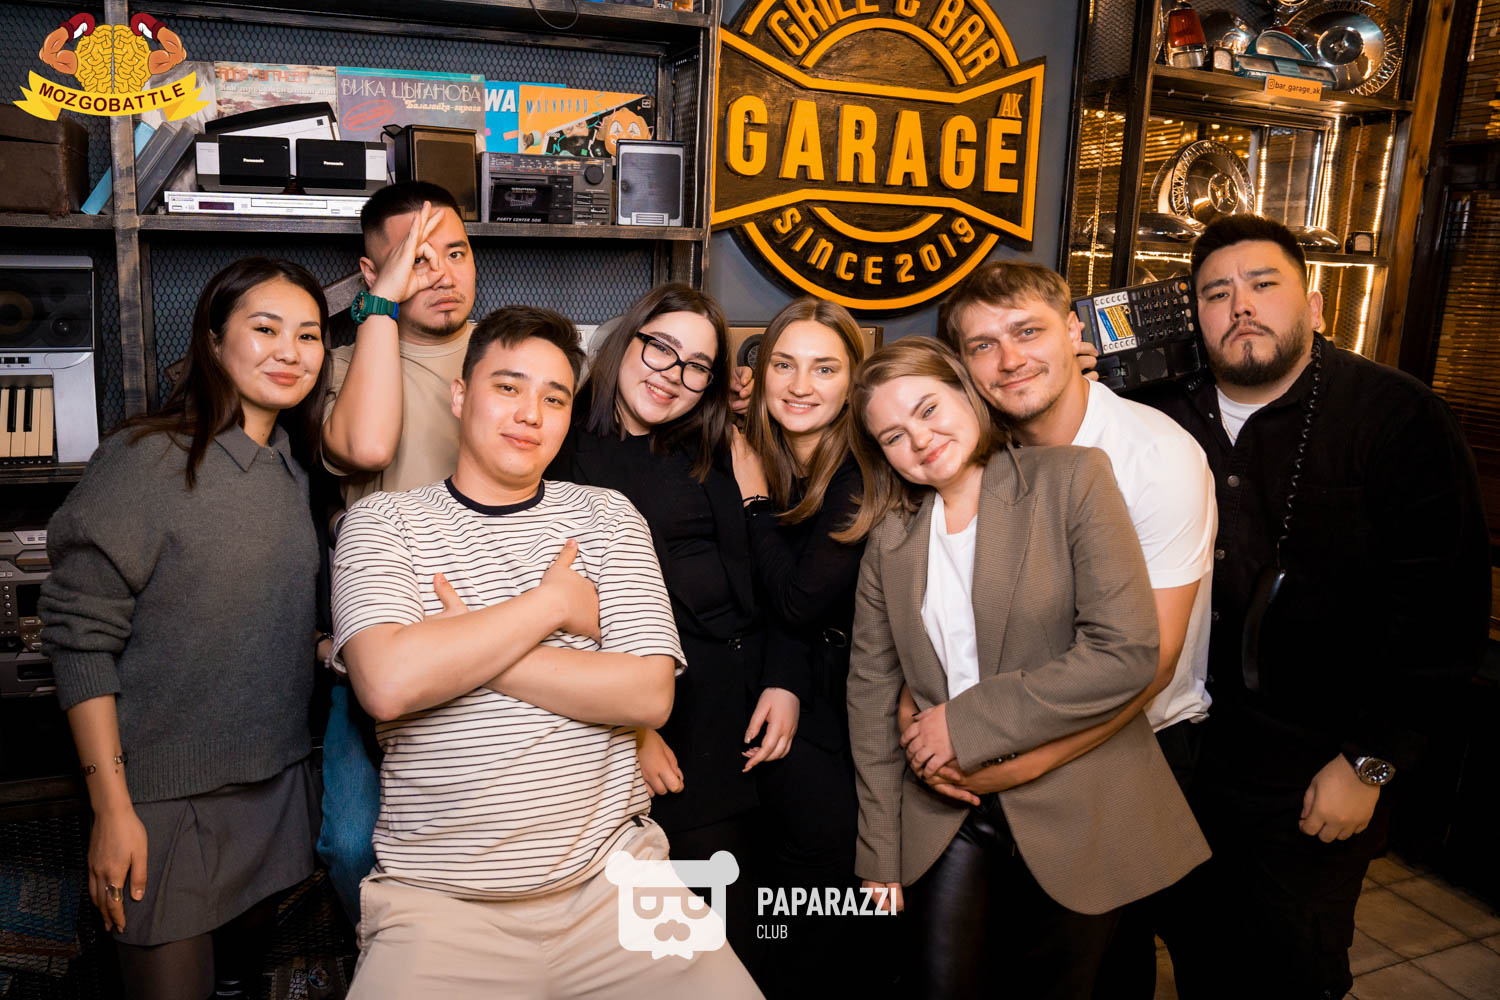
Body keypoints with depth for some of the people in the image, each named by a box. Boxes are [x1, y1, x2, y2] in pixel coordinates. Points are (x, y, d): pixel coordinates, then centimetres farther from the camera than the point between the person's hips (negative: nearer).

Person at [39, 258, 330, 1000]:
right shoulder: (145, 460, -14)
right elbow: (81, 638, -15)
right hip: (167, 799, -6)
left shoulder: (295, 467, 6)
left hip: (278, 788, 6)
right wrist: (111, 808, -15)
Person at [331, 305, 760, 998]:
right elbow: (388, 684, -16)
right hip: (437, 900, -1)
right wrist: (554, 602, -10)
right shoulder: (382, 522, 2)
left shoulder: (606, 516, 7)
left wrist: (465, 649, -11)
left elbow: (649, 695, -6)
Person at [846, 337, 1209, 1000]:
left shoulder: (1070, 480, -9)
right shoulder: (890, 537, 5)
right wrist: (879, 849, 4)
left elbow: (1127, 651, -18)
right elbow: (871, 689, 7)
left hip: (1076, 817, -3)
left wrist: (968, 721, -16)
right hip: (950, 816, 3)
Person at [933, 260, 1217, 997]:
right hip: (1048, 723, 4)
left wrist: (1024, 762, -29)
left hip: (1160, 735, -3)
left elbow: (1151, 655, -26)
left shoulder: (1159, 454, -23)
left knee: (1182, 920, 12)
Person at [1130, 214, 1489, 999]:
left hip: (1315, 769, -3)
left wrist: (1368, 762, -12)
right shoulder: (1167, 417, 1)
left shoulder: (1398, 418, -10)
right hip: (1182, 750, 4)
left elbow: (1442, 608, -12)